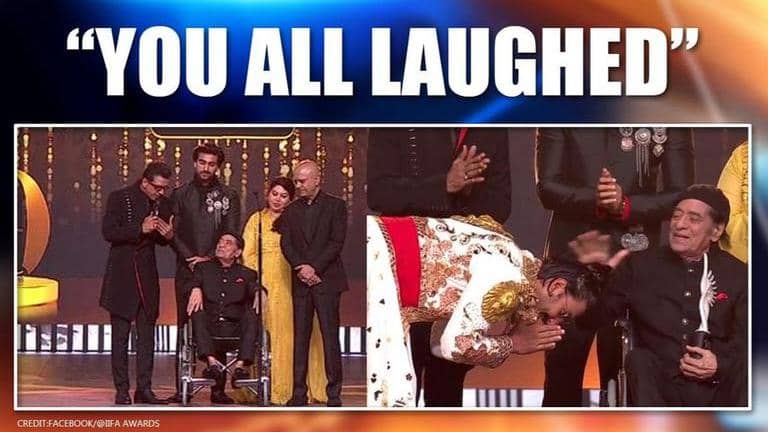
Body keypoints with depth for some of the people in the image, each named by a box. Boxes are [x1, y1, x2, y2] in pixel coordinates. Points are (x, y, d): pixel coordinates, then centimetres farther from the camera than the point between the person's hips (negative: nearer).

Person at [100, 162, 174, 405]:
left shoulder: (162, 204, 8)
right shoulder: (120, 198, -5)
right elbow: (108, 232, -12)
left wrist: (169, 235, -6)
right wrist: (141, 229, -21)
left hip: (148, 275, 4)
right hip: (122, 275, -4)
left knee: (147, 335, 4)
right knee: (120, 335, -1)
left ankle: (144, 389, 8)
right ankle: (122, 390, 3)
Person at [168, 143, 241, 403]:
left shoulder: (229, 196, 9)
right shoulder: (180, 195, 10)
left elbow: (231, 235, 2)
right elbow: (174, 233, 5)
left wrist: (210, 258, -9)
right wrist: (190, 259, -7)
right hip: (187, 270, 0)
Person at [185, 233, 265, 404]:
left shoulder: (246, 274, 22)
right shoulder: (203, 268, 21)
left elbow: (255, 288, 3)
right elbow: (191, 284, 3)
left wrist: (259, 292, -21)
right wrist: (195, 288, -21)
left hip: (235, 328, 0)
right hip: (209, 327, 0)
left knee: (251, 314, -29)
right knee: (197, 311, -30)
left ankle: (240, 365, -44)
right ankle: (212, 362, -46)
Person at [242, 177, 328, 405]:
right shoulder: (256, 220, 11)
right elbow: (249, 254, 6)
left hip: (290, 284, 1)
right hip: (265, 284, -1)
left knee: (291, 332, -3)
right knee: (268, 333, -5)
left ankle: (293, 386, 4)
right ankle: (271, 388, -2)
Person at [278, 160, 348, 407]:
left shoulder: (335, 206, 2)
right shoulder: (291, 211, 15)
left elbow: (337, 242, -5)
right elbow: (286, 244, 7)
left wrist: (314, 268, -12)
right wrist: (301, 268, -10)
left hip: (326, 280, -4)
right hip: (301, 282, 4)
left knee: (330, 336, -5)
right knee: (300, 337, 3)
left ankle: (334, 393, -1)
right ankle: (299, 393, 6)